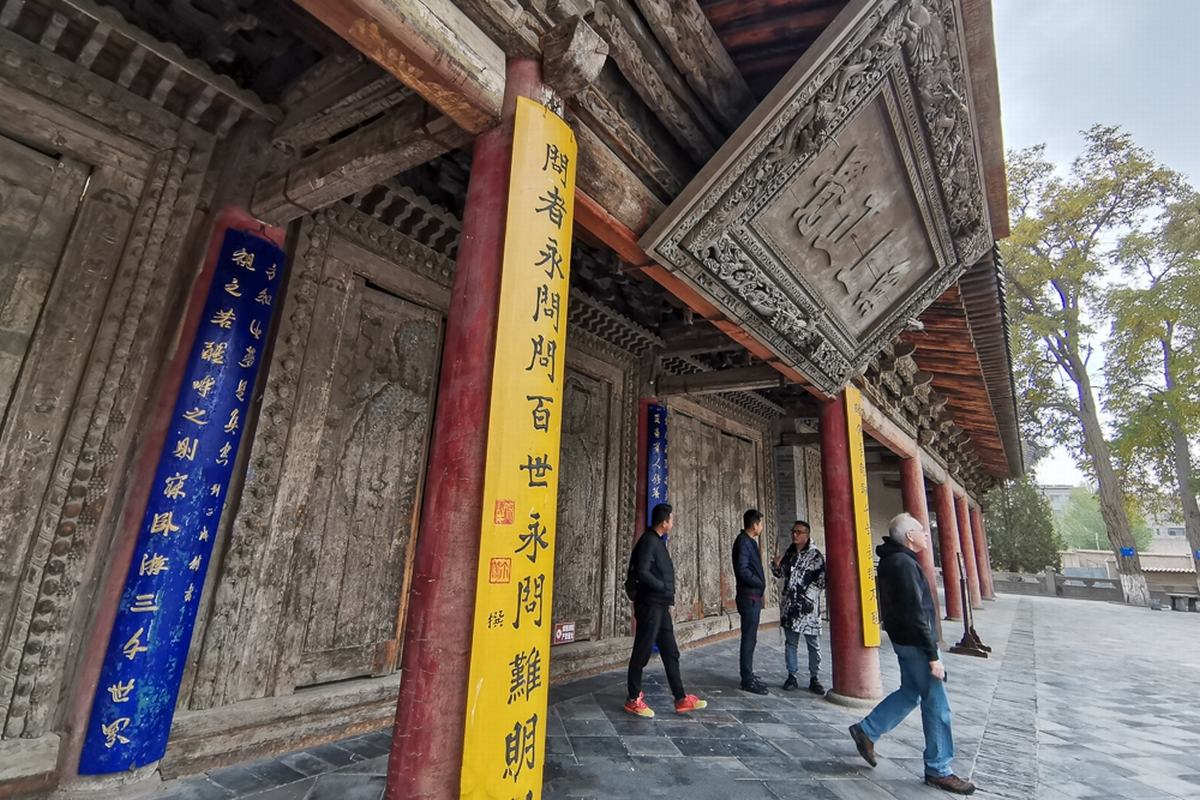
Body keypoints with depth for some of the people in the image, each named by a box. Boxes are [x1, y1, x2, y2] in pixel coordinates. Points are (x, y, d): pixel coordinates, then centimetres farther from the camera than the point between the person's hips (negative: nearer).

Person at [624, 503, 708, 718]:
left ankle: (681, 699, 20)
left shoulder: (658, 541, 13)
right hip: (649, 605, -10)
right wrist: (664, 587, -14)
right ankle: (634, 700, 15)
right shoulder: (648, 541, -17)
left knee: (671, 653, 13)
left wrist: (667, 597, 7)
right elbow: (642, 572, -27)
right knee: (642, 652, 2)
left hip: (660, 606, 10)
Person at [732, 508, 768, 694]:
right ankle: (747, 680, 3)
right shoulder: (743, 541, -15)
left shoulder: (749, 541, 15)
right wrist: (760, 583, -13)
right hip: (749, 597, -10)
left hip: (754, 597, 10)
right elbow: (742, 569, -23)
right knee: (749, 638, -4)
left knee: (750, 638, 15)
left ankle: (749, 676, 23)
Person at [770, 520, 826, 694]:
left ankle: (814, 679, 15)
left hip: (808, 606, -4)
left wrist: (807, 596, -13)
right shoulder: (789, 553, 10)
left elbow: (821, 580, -9)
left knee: (813, 644, 4)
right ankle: (792, 676, 18)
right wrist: (776, 565, -1)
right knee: (790, 642, 9)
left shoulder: (815, 555, -5)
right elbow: (780, 574, 19)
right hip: (789, 605, 5)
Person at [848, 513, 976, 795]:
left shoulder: (893, 559, 9)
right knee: (936, 704, 3)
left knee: (910, 692, 20)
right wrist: (933, 656, -20)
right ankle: (938, 770, 18)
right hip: (915, 642, -10)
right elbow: (916, 615, -24)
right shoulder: (905, 564, -23)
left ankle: (866, 731, 26)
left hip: (904, 640, 10)